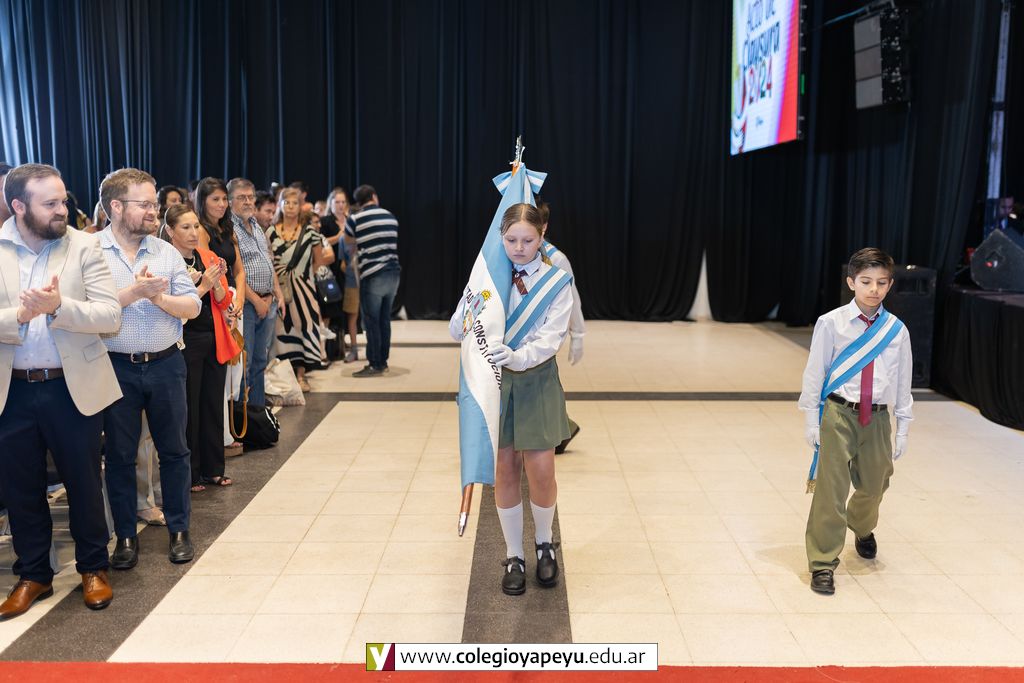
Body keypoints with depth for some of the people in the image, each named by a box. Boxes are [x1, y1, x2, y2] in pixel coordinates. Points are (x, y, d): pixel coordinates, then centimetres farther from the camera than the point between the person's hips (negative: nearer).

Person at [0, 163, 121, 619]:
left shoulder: (84, 247, -4)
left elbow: (111, 316, -12)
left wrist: (58, 305, -26)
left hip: (73, 387, -1)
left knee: (84, 482, 11)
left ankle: (93, 567, 30)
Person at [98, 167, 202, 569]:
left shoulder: (167, 252, 5)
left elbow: (192, 307, 1)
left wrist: (160, 297, -16)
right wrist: (135, 291, -21)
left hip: (165, 365, 3)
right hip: (116, 368, -2)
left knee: (173, 450, 10)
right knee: (119, 456, 9)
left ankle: (178, 530, 24)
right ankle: (126, 536, 23)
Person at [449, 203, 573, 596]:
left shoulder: (557, 281, -5)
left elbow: (551, 338, -17)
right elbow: (456, 330, -3)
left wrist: (518, 357, -35)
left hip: (537, 380, -1)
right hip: (496, 381, 1)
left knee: (541, 471, -1)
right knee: (505, 472, 7)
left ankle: (544, 545, 28)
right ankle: (514, 557, 23)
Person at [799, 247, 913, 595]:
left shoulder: (897, 330, 2)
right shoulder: (831, 324, -7)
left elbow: (902, 381, 8)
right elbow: (814, 372, -2)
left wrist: (902, 428, 9)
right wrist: (813, 421, -3)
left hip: (877, 417, 3)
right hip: (838, 413, -3)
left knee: (873, 486, 17)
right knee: (831, 488, -5)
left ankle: (862, 528, 51)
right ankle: (823, 563, 6)